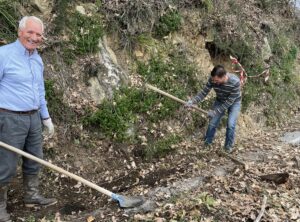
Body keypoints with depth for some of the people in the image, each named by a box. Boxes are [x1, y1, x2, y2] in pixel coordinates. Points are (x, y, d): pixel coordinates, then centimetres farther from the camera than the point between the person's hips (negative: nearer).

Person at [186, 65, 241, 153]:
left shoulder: (235, 82, -38)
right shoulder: (212, 80, -28)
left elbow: (230, 101, -31)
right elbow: (203, 92, -20)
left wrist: (215, 111, -32)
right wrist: (192, 101, -36)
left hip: (234, 102, -3)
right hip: (220, 101, 3)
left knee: (230, 125, -14)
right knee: (212, 123, 2)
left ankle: (228, 146, 11)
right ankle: (206, 143, 24)